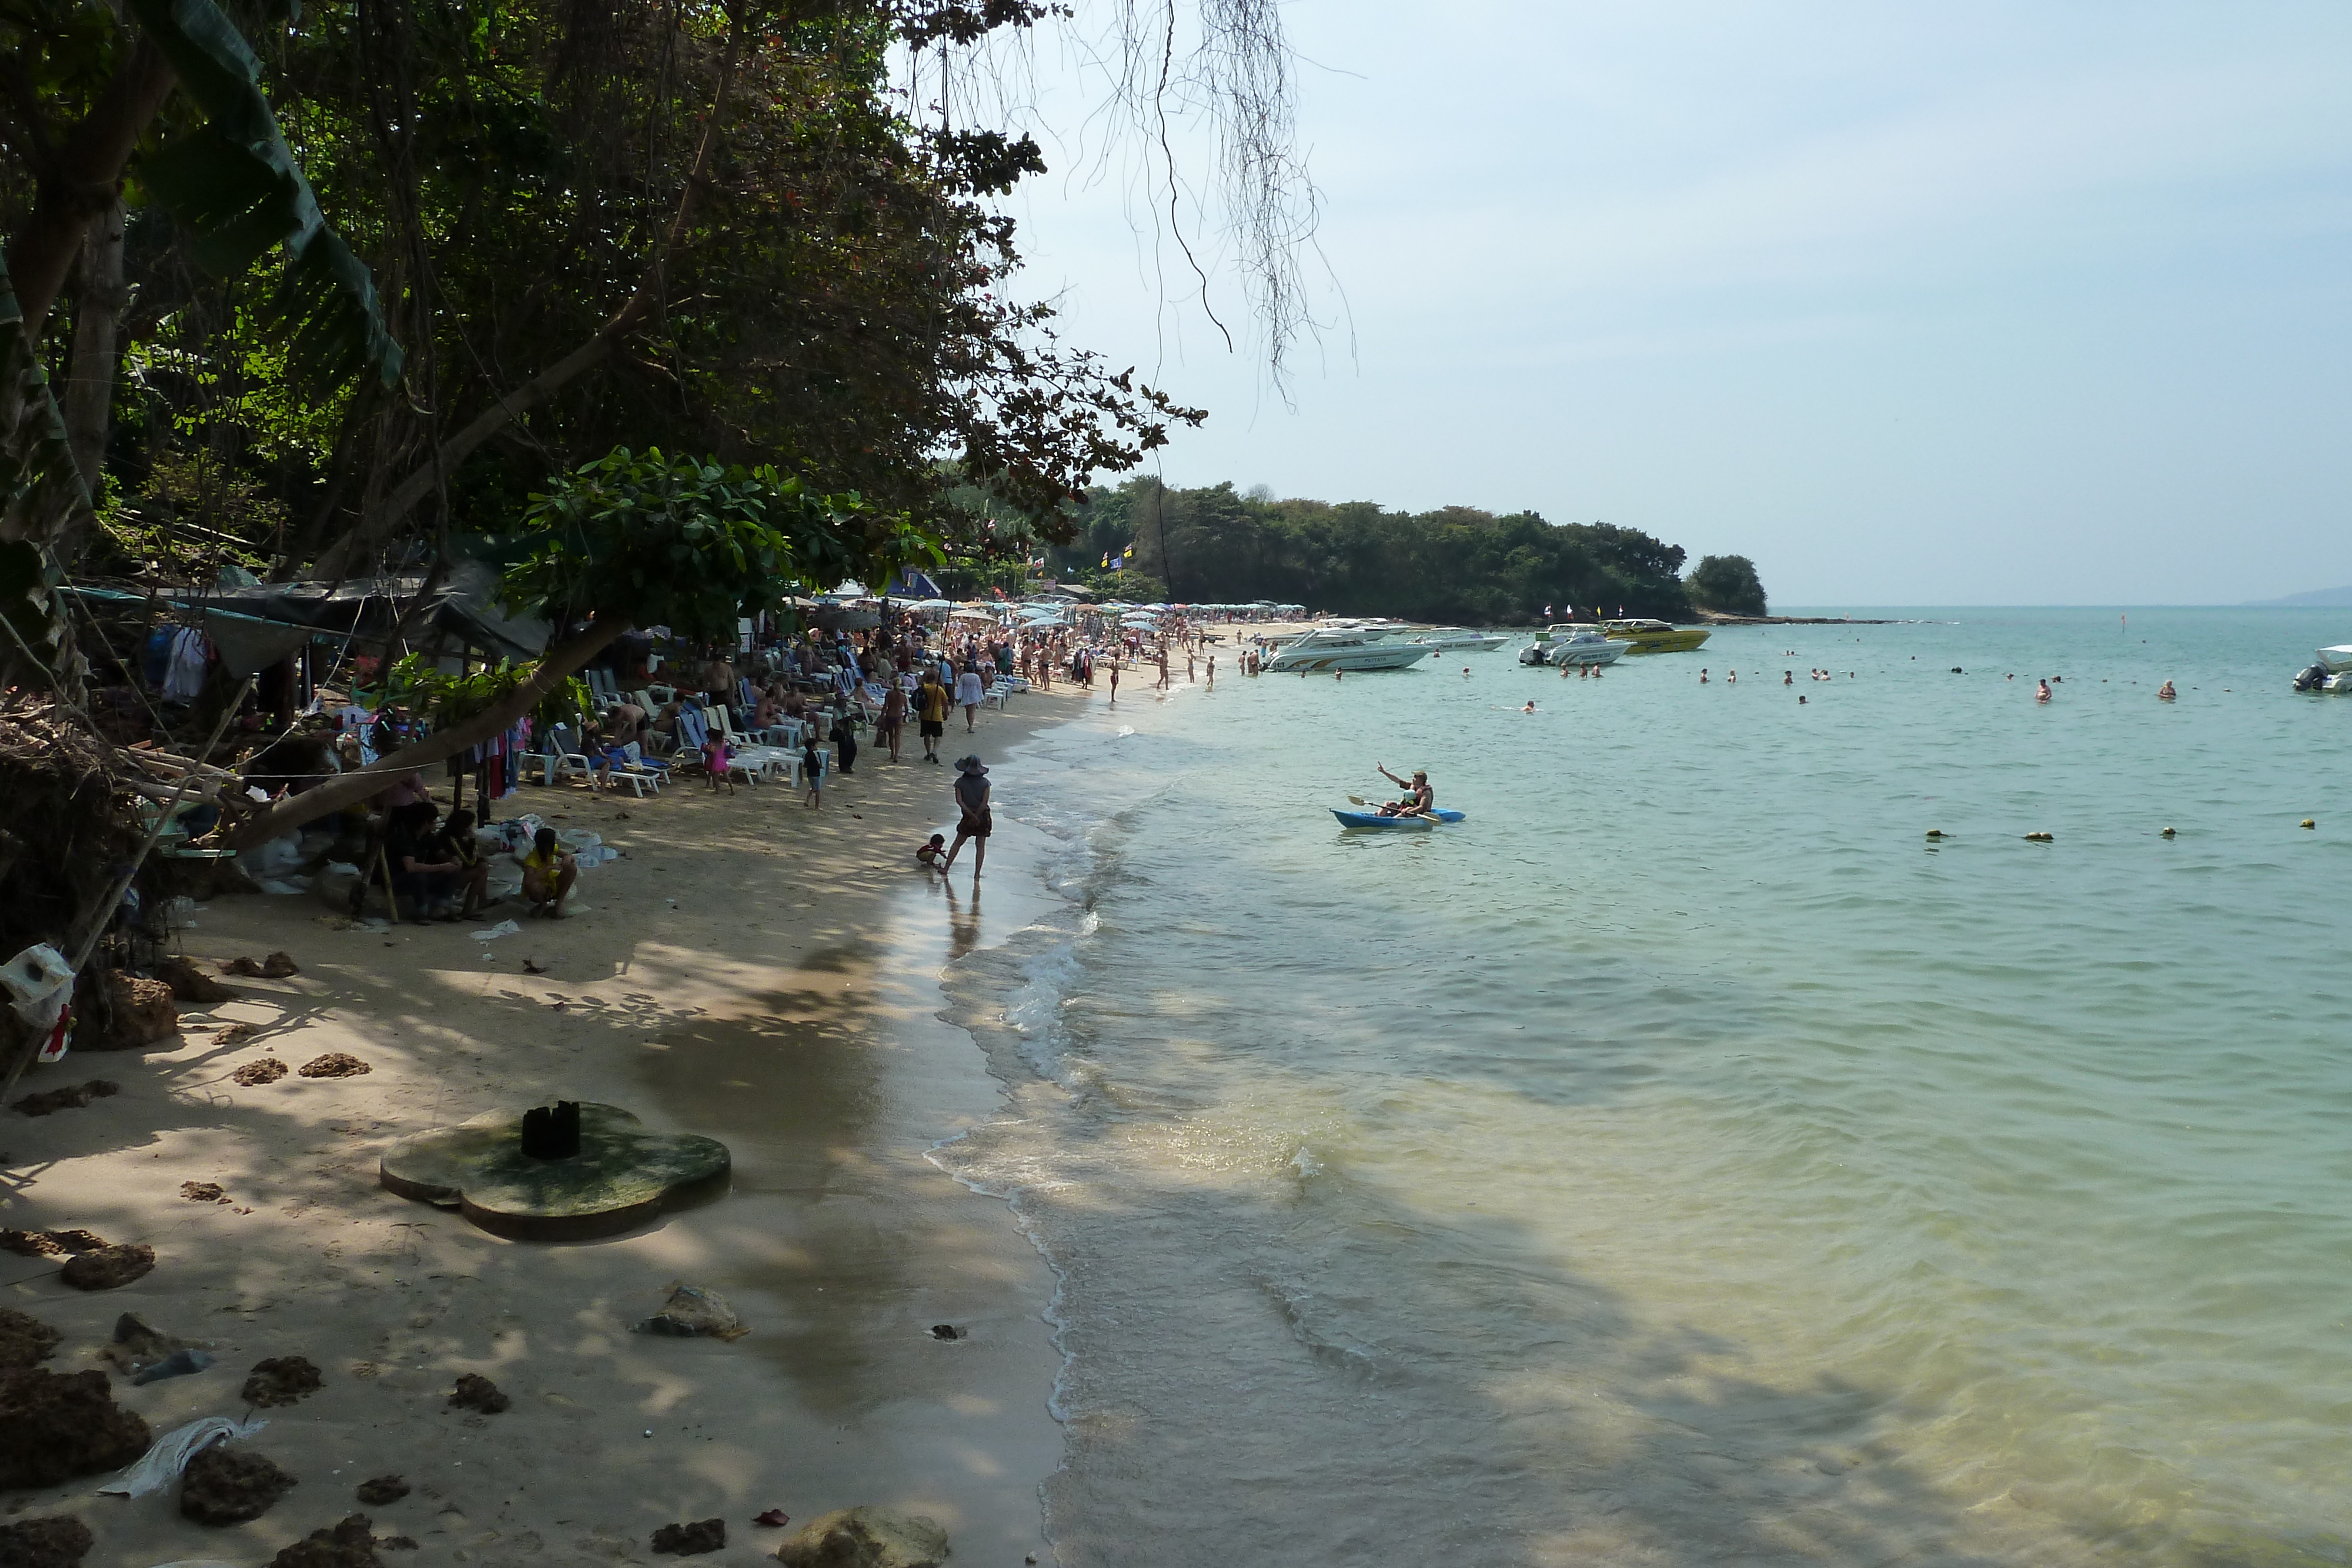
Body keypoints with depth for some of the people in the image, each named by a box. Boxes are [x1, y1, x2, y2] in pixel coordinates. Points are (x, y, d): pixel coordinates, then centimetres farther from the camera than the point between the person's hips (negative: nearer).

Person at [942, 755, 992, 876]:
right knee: (981, 846, 8)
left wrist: (972, 816, -13)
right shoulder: (985, 783, -5)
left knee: (958, 844, 15)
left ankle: (946, 868, 19)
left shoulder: (960, 782, -5)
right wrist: (977, 816, -8)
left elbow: (959, 801, -12)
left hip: (968, 816, 0)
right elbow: (985, 802, -13)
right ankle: (977, 874, 5)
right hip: (983, 817, 0)